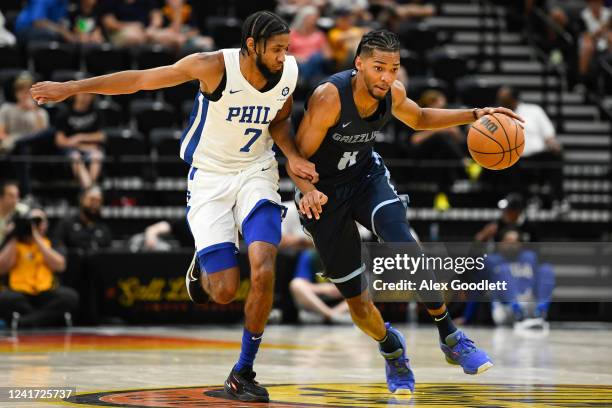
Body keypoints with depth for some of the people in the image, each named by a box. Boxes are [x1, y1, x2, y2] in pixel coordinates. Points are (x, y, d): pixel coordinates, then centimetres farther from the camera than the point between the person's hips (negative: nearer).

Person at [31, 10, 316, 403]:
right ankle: (203, 266, 31)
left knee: (264, 272, -19)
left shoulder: (289, 70, -10)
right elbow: (140, 79, -15)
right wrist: (71, 88, -13)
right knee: (224, 291, -8)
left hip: (256, 173, 2)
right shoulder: (215, 66, -22)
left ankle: (244, 372, -2)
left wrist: (293, 156, -10)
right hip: (209, 176, -2)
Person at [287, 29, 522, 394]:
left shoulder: (393, 94, -12)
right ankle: (391, 349, 30)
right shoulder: (329, 97, -29)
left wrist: (474, 116, 1)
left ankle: (451, 338, -11)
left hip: (368, 176, 3)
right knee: (356, 297, -1)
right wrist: (309, 192, -44)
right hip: (323, 192, -3)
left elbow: (420, 119, 12)